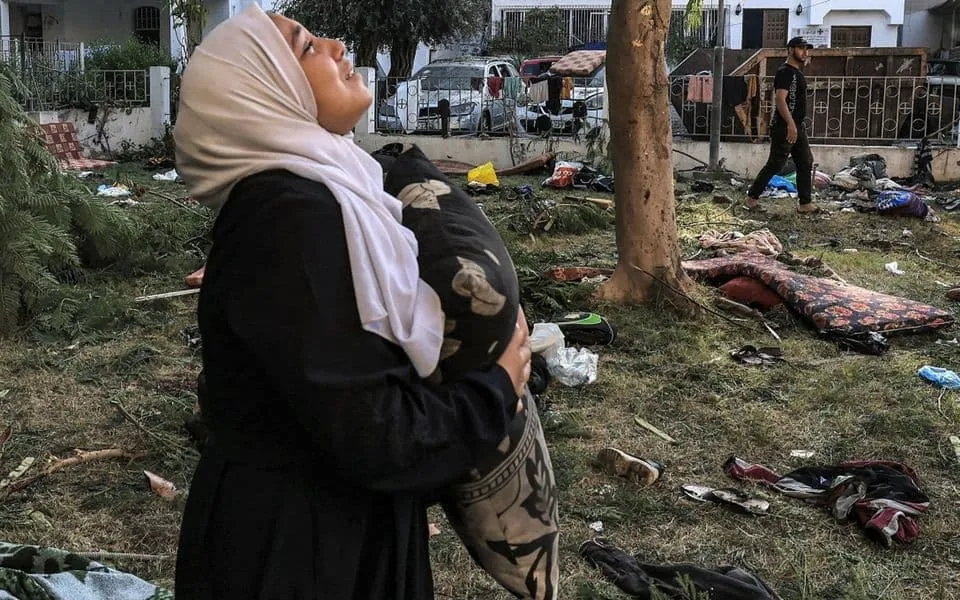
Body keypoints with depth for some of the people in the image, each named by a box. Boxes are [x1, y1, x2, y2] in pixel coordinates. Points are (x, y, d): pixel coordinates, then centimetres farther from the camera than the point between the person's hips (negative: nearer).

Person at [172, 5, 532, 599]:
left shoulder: (307, 194, 4)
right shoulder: (290, 219, -25)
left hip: (339, 521, 9)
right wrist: (496, 391, -11)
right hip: (295, 548, -9)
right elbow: (370, 434, -27)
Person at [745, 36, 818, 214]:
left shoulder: (797, 72, 17)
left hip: (797, 127, 10)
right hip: (784, 128, -10)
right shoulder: (784, 72, -14)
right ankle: (752, 197, 7)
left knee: (806, 163, 7)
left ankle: (805, 203, 10)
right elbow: (780, 99, -24)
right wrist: (790, 124, -32)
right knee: (775, 164, -5)